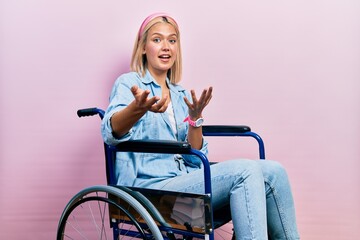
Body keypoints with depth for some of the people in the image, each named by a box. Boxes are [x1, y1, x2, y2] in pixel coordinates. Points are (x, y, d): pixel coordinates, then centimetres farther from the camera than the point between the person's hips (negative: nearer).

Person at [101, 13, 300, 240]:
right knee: (245, 170, -26)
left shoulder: (182, 95, 17)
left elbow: (196, 159, 8)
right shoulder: (129, 83, 1)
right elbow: (111, 132, -22)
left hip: (185, 182, 6)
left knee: (273, 171, -13)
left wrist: (195, 118, -10)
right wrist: (138, 108, -43)